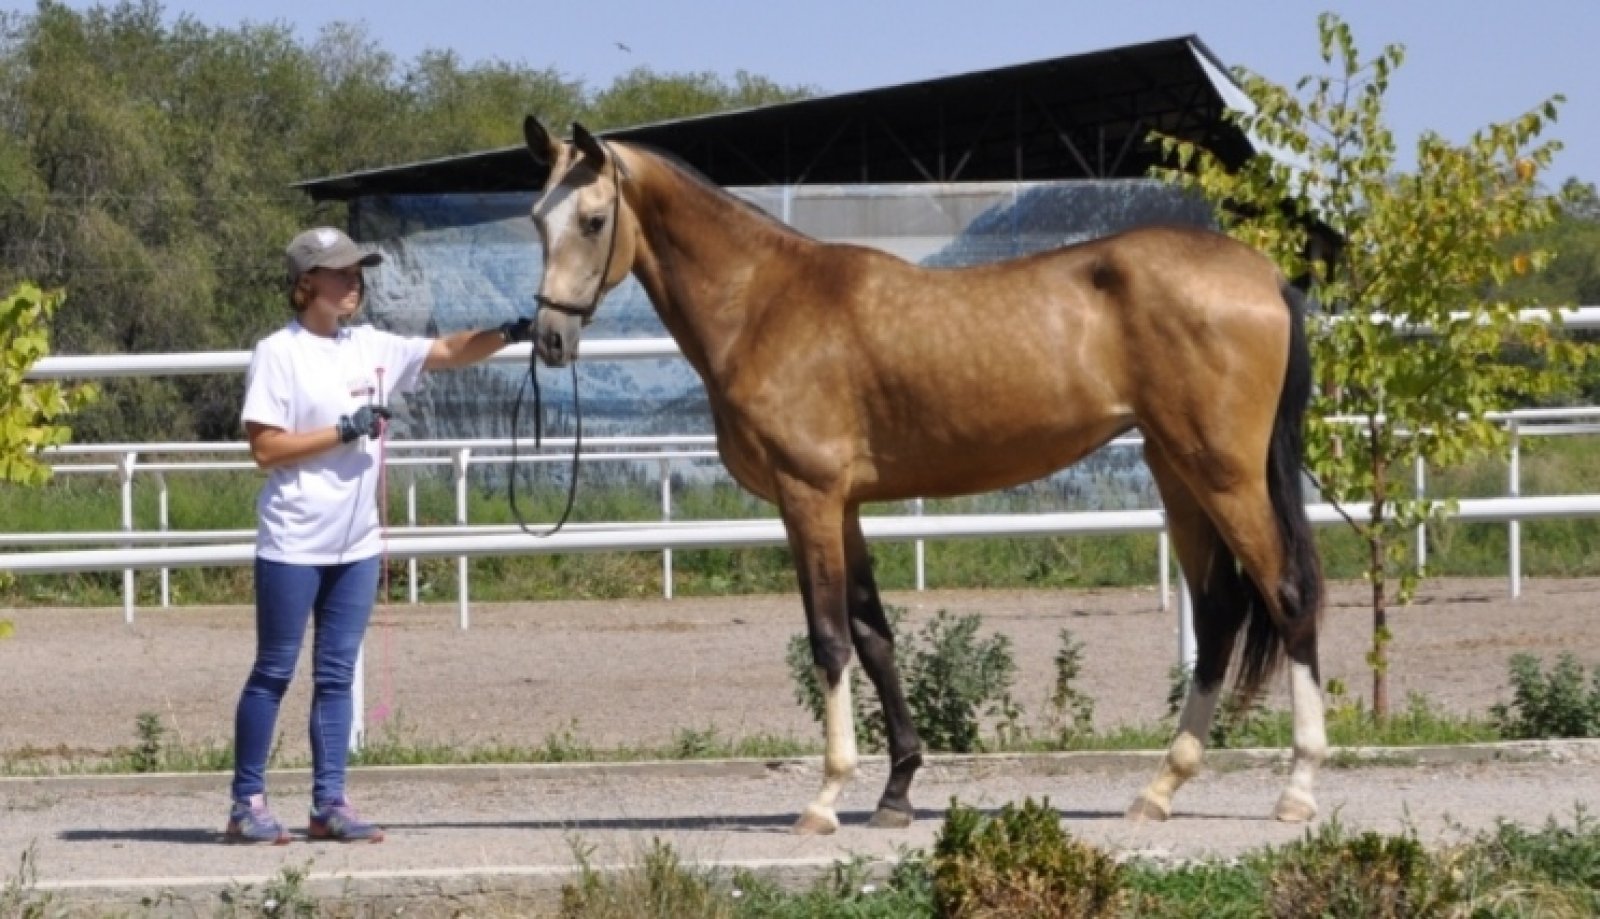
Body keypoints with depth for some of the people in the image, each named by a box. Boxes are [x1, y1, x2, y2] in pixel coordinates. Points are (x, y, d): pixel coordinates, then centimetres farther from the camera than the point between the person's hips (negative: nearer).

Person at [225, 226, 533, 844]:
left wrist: (506, 336, -8)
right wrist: (346, 430, -17)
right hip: (294, 544, -6)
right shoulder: (279, 354, -9)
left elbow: (447, 352, 8)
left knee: (337, 675, 7)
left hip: (356, 543, 6)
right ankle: (247, 803, 7)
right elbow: (265, 447, -14)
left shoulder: (372, 348, 8)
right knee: (274, 672, 1)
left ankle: (330, 804, 10)